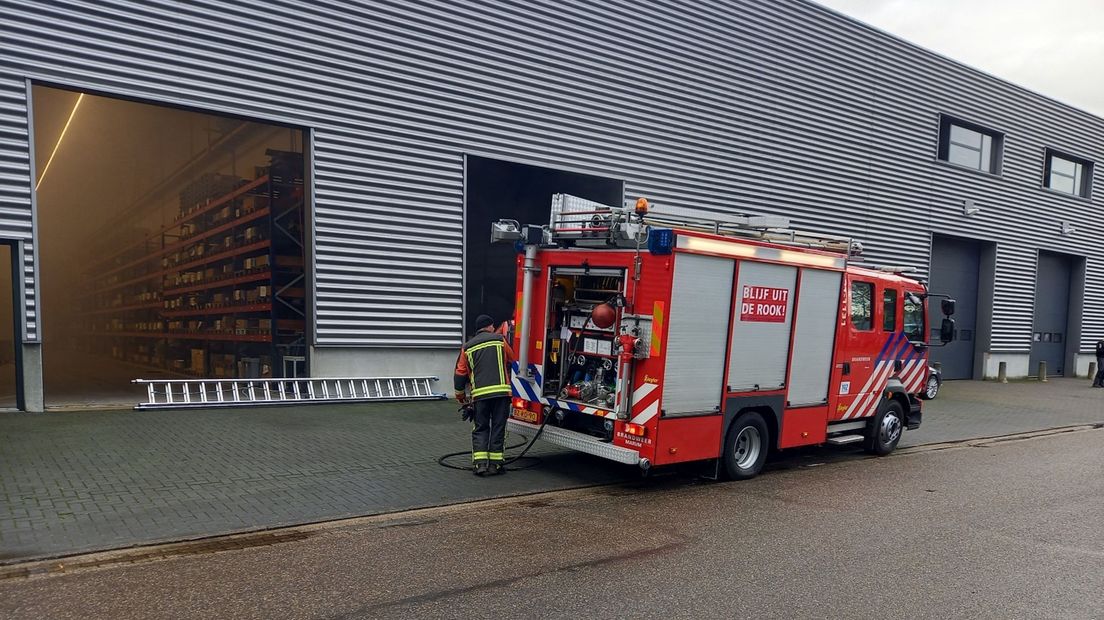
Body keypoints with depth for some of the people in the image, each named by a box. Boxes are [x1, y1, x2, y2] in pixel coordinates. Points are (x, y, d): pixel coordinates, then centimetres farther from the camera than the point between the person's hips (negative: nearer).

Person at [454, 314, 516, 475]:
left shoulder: (468, 347, 13)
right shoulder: (500, 340, 8)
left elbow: (460, 373, 14)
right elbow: (512, 361, 19)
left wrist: (460, 395, 26)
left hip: (480, 394, 2)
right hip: (501, 390, -1)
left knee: (480, 428, 11)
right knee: (498, 427, 6)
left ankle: (480, 462, 2)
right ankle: (495, 463, 7)